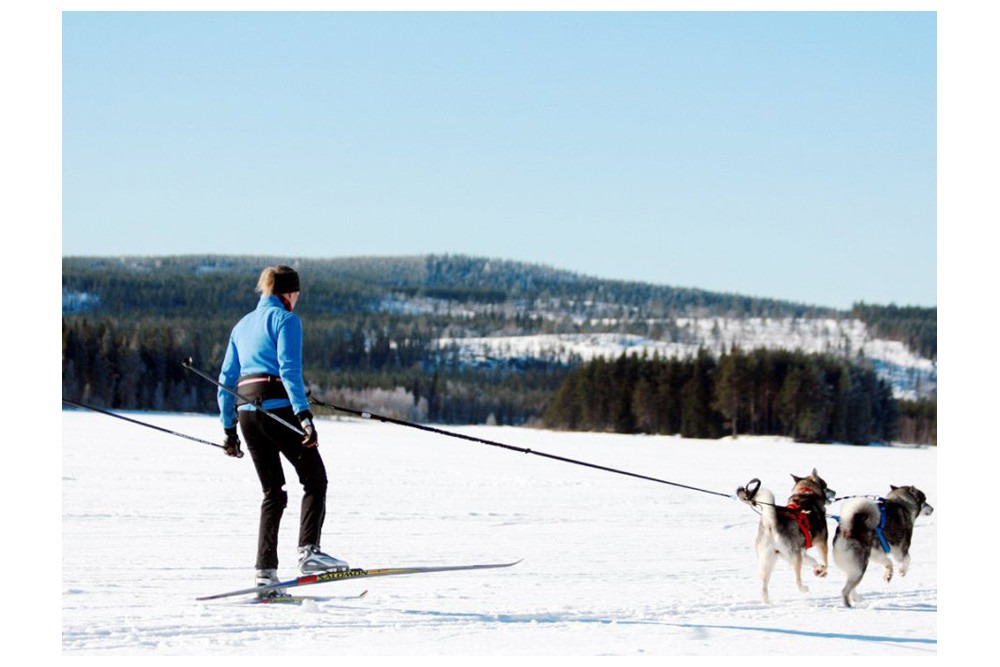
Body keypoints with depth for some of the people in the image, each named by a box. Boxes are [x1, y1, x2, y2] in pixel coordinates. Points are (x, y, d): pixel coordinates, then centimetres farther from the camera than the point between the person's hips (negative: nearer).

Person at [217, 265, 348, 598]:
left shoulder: (242, 325, 21)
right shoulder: (286, 320, -1)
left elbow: (226, 380, 20)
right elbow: (290, 370, -14)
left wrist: (229, 427, 24)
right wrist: (303, 414, -20)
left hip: (246, 410, 7)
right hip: (277, 406, -7)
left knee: (273, 492, 11)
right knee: (315, 479, 1)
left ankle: (266, 571, 3)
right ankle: (308, 551, -16)